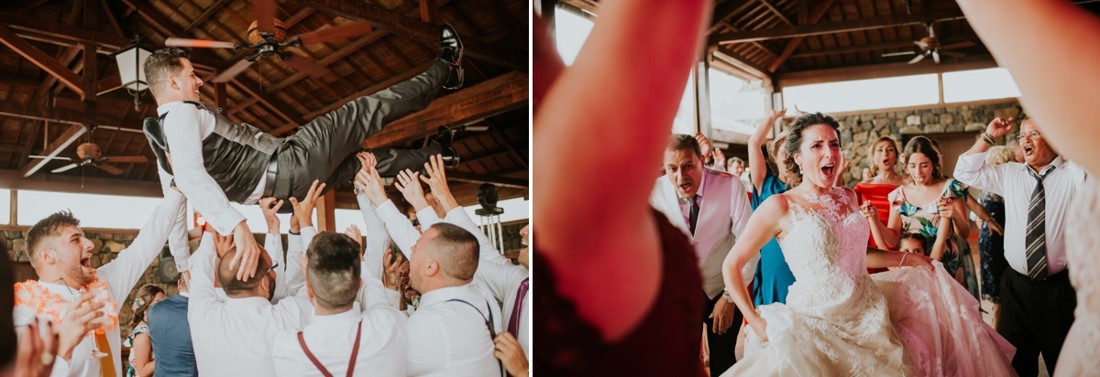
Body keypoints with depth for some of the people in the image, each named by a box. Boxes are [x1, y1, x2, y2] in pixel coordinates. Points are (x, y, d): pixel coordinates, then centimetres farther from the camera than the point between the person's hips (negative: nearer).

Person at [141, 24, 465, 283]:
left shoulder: (161, 143, 10)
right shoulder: (183, 113, -18)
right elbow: (190, 175, -38)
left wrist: (184, 267, 23)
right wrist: (236, 224, -52)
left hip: (283, 185, 9)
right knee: (369, 111, 4)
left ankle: (436, 152, 43)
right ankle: (445, 70, 19)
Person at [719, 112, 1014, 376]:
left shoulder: (848, 198, 7)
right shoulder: (780, 206, -12)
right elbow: (732, 265, -8)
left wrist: (909, 259, 18)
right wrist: (755, 320, -13)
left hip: (872, 315, 7)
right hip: (819, 325, -7)